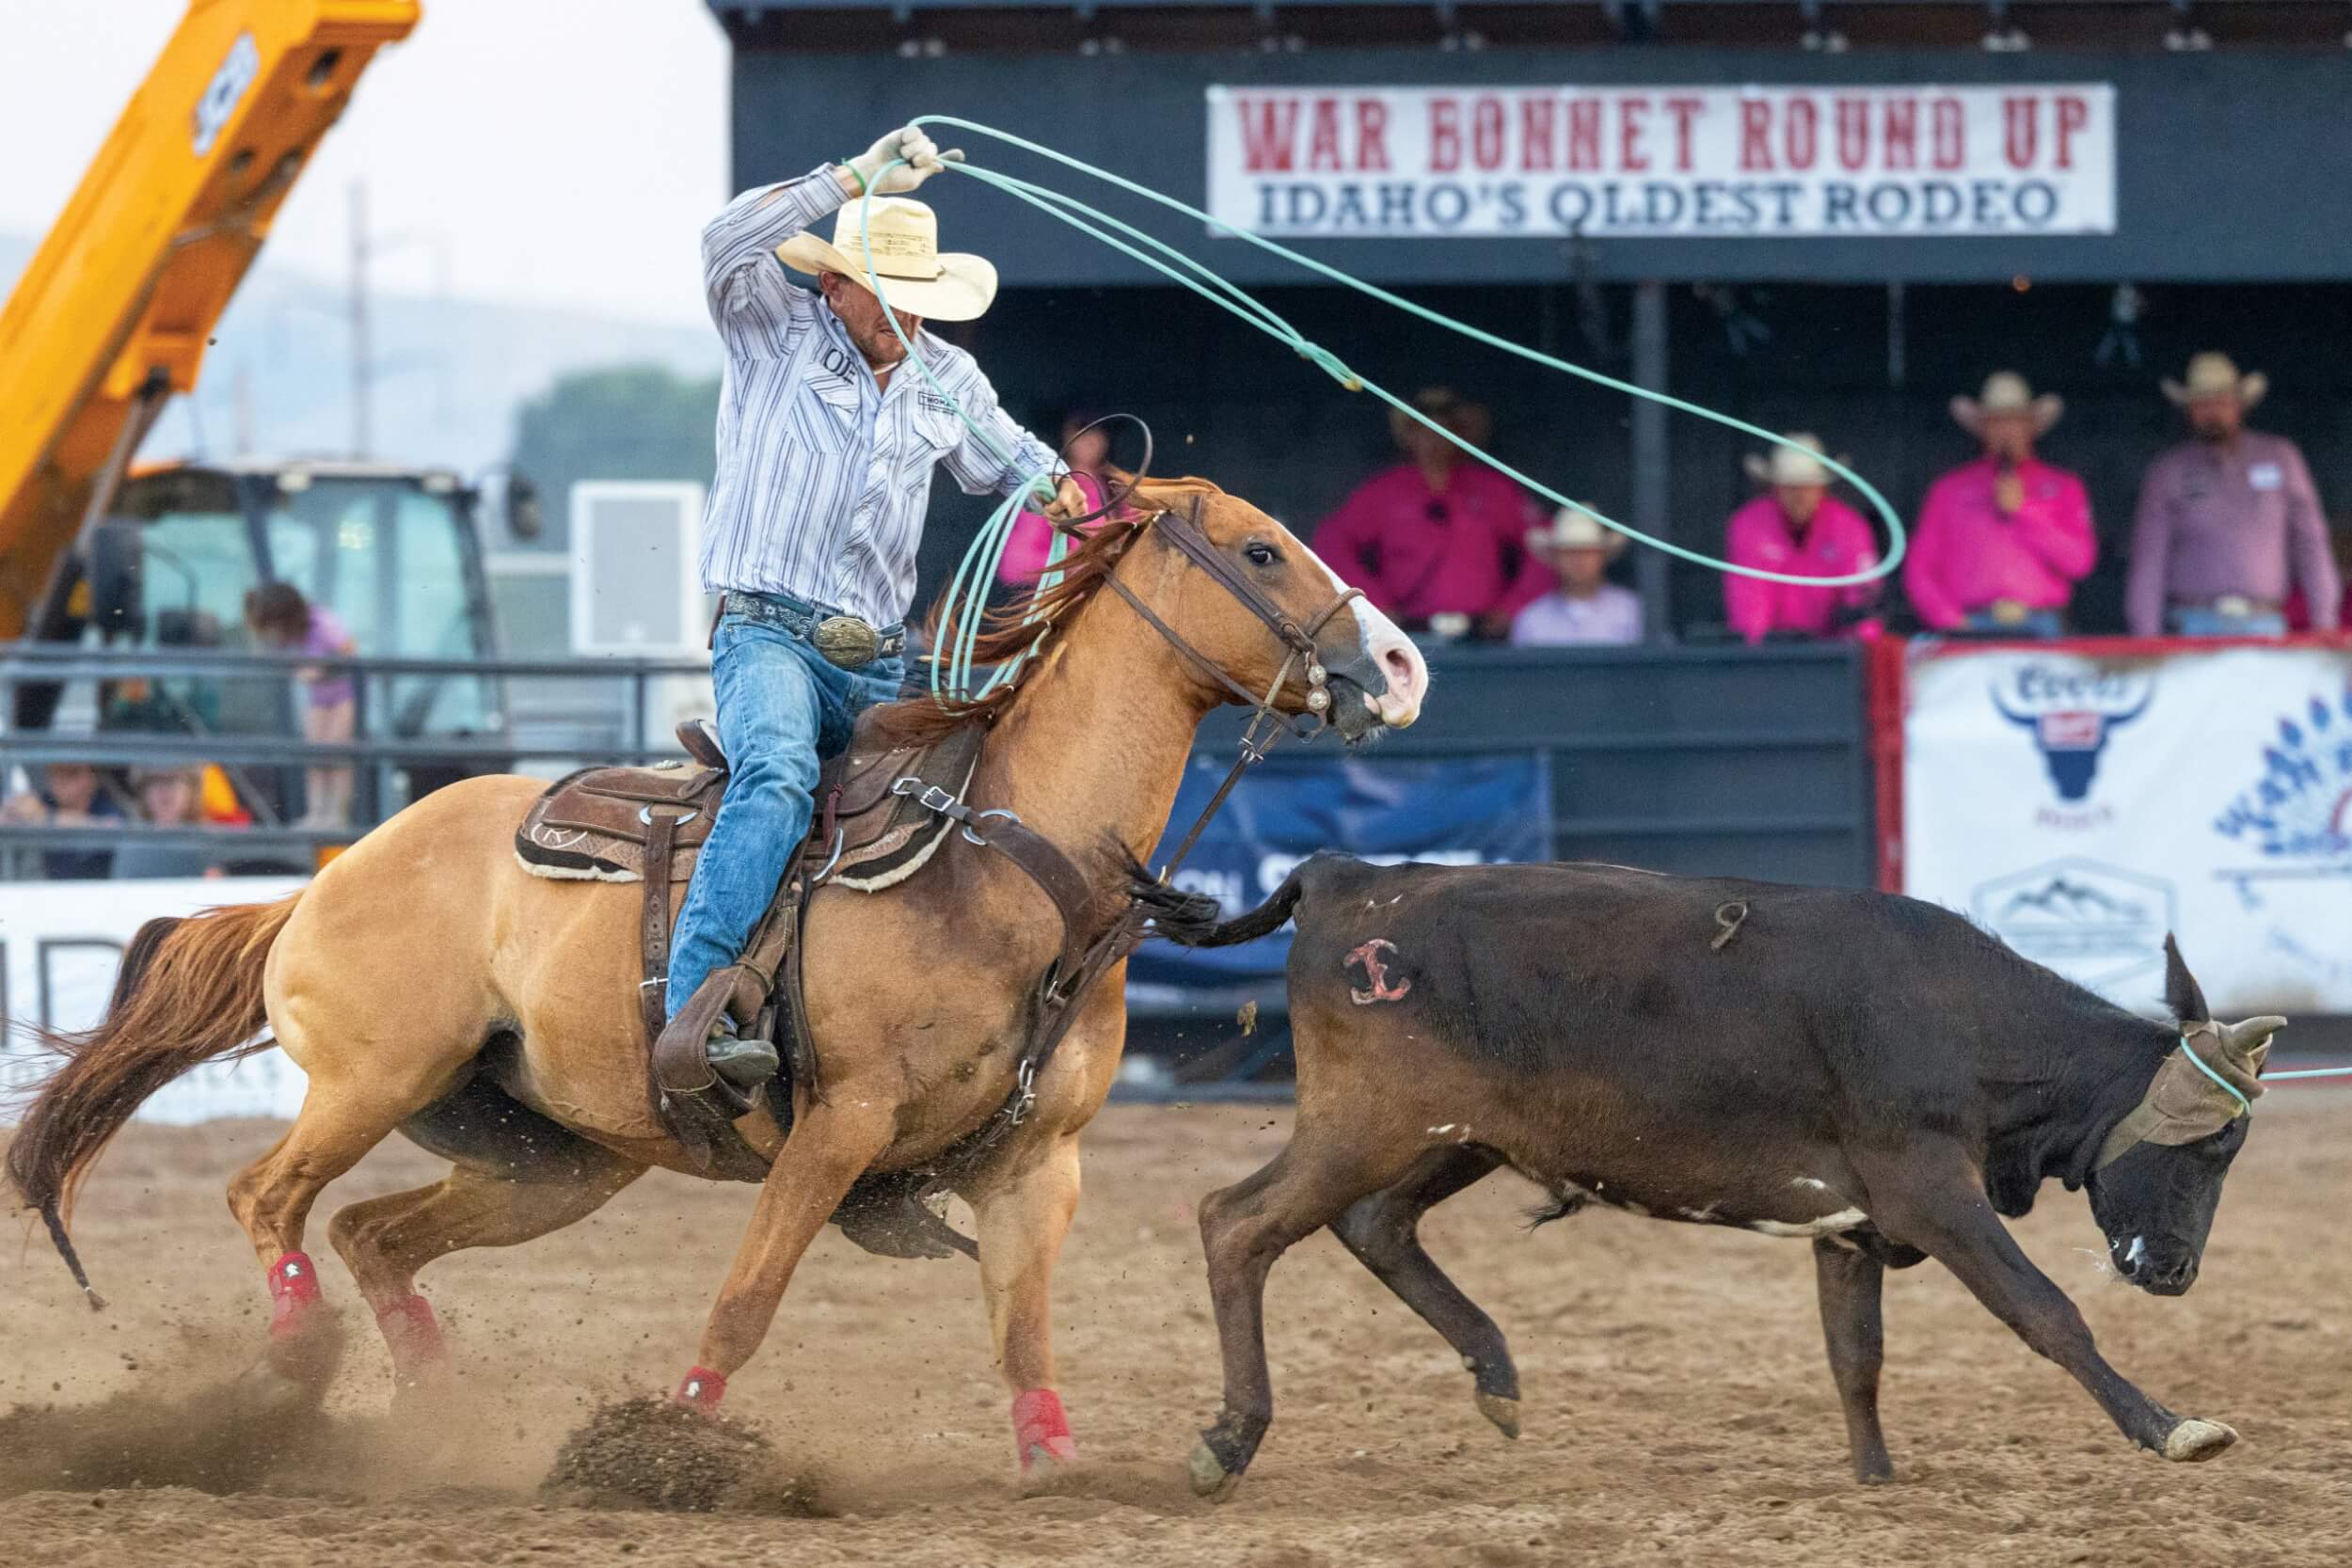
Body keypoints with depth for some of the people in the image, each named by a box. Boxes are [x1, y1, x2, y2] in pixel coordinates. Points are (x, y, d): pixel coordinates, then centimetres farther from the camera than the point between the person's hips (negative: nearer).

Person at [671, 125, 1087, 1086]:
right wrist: (857, 180, -21)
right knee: (776, 780, -33)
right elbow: (729, 244, -18)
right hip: (771, 635, -7)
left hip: (883, 662, 7)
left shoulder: (946, 378, 18)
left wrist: (1052, 485, 9)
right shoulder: (773, 331, 2)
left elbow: (1006, 460, 34)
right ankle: (697, 1012, -43)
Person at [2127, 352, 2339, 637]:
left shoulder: (2280, 458, 11)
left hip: (2263, 624, 1)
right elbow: (2149, 560, 8)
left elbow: (2309, 541, 11)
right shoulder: (2168, 472, 9)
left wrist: (2324, 621, 5)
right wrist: (2144, 634, 2)